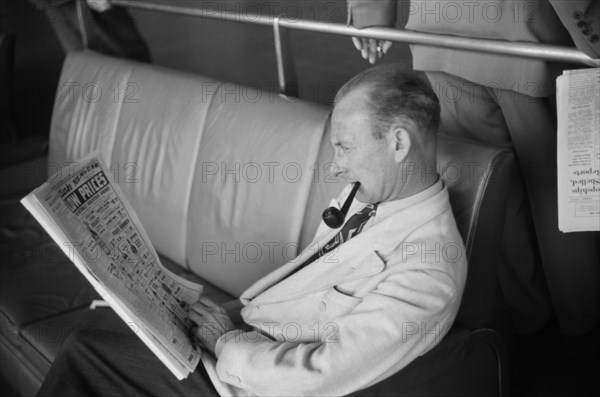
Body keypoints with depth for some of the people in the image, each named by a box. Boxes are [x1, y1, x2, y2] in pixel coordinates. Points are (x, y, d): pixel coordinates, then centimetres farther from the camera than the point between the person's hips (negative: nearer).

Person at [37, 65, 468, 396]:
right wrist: (231, 315, 1)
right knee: (85, 344, 4)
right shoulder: (367, 195, 1)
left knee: (84, 351, -3)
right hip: (235, 334, 8)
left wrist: (226, 339, -14)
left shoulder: (427, 272, -27)